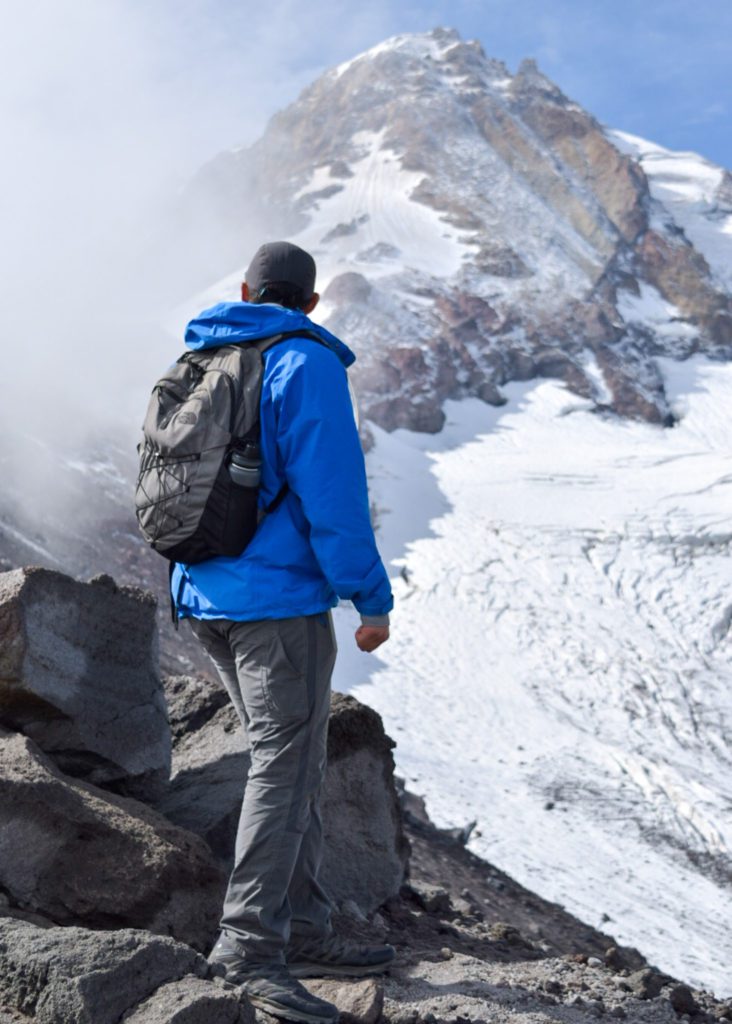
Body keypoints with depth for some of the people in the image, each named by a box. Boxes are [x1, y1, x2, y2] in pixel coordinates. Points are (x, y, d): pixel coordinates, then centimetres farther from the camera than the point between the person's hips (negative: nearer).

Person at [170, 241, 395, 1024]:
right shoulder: (306, 363, -8)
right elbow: (331, 491, -15)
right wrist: (372, 598, -10)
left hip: (205, 599, 8)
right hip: (280, 598, -8)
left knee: (293, 761, 13)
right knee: (285, 765, -6)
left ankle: (304, 933, 17)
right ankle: (249, 944, -9)